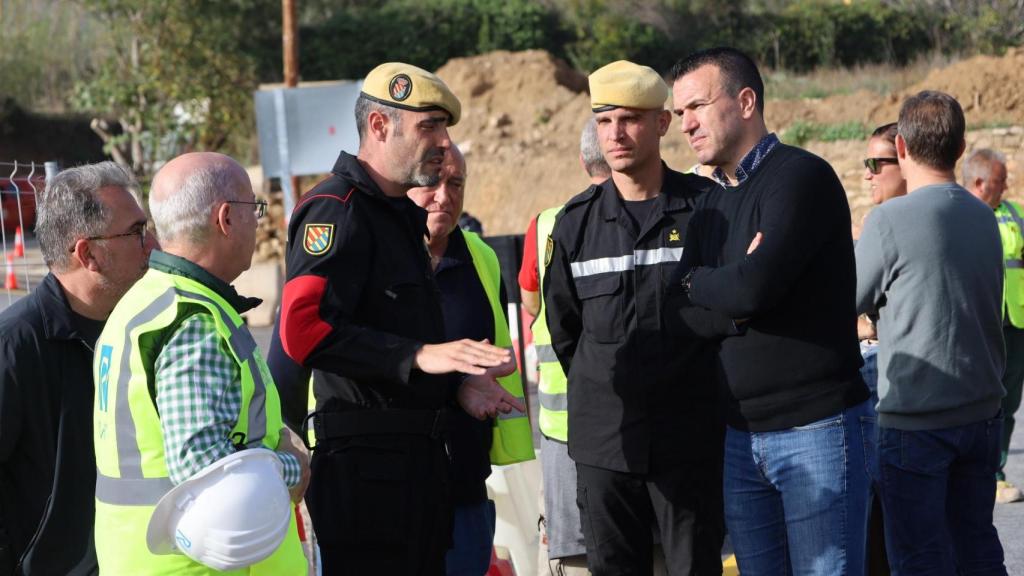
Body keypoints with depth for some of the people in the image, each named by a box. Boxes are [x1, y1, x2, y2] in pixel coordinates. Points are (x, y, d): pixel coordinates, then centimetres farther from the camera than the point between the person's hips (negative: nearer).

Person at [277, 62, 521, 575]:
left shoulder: (400, 215, 21)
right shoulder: (336, 210, -12)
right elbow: (303, 328, -25)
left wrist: (456, 384, 13)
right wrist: (418, 355, -29)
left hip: (416, 460, 10)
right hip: (363, 462, -10)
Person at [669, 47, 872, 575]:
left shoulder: (801, 177, -10)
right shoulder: (710, 203, 13)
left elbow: (754, 288, -23)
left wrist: (694, 283, -4)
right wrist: (727, 288, -13)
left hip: (814, 427, -7)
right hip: (739, 433, 7)